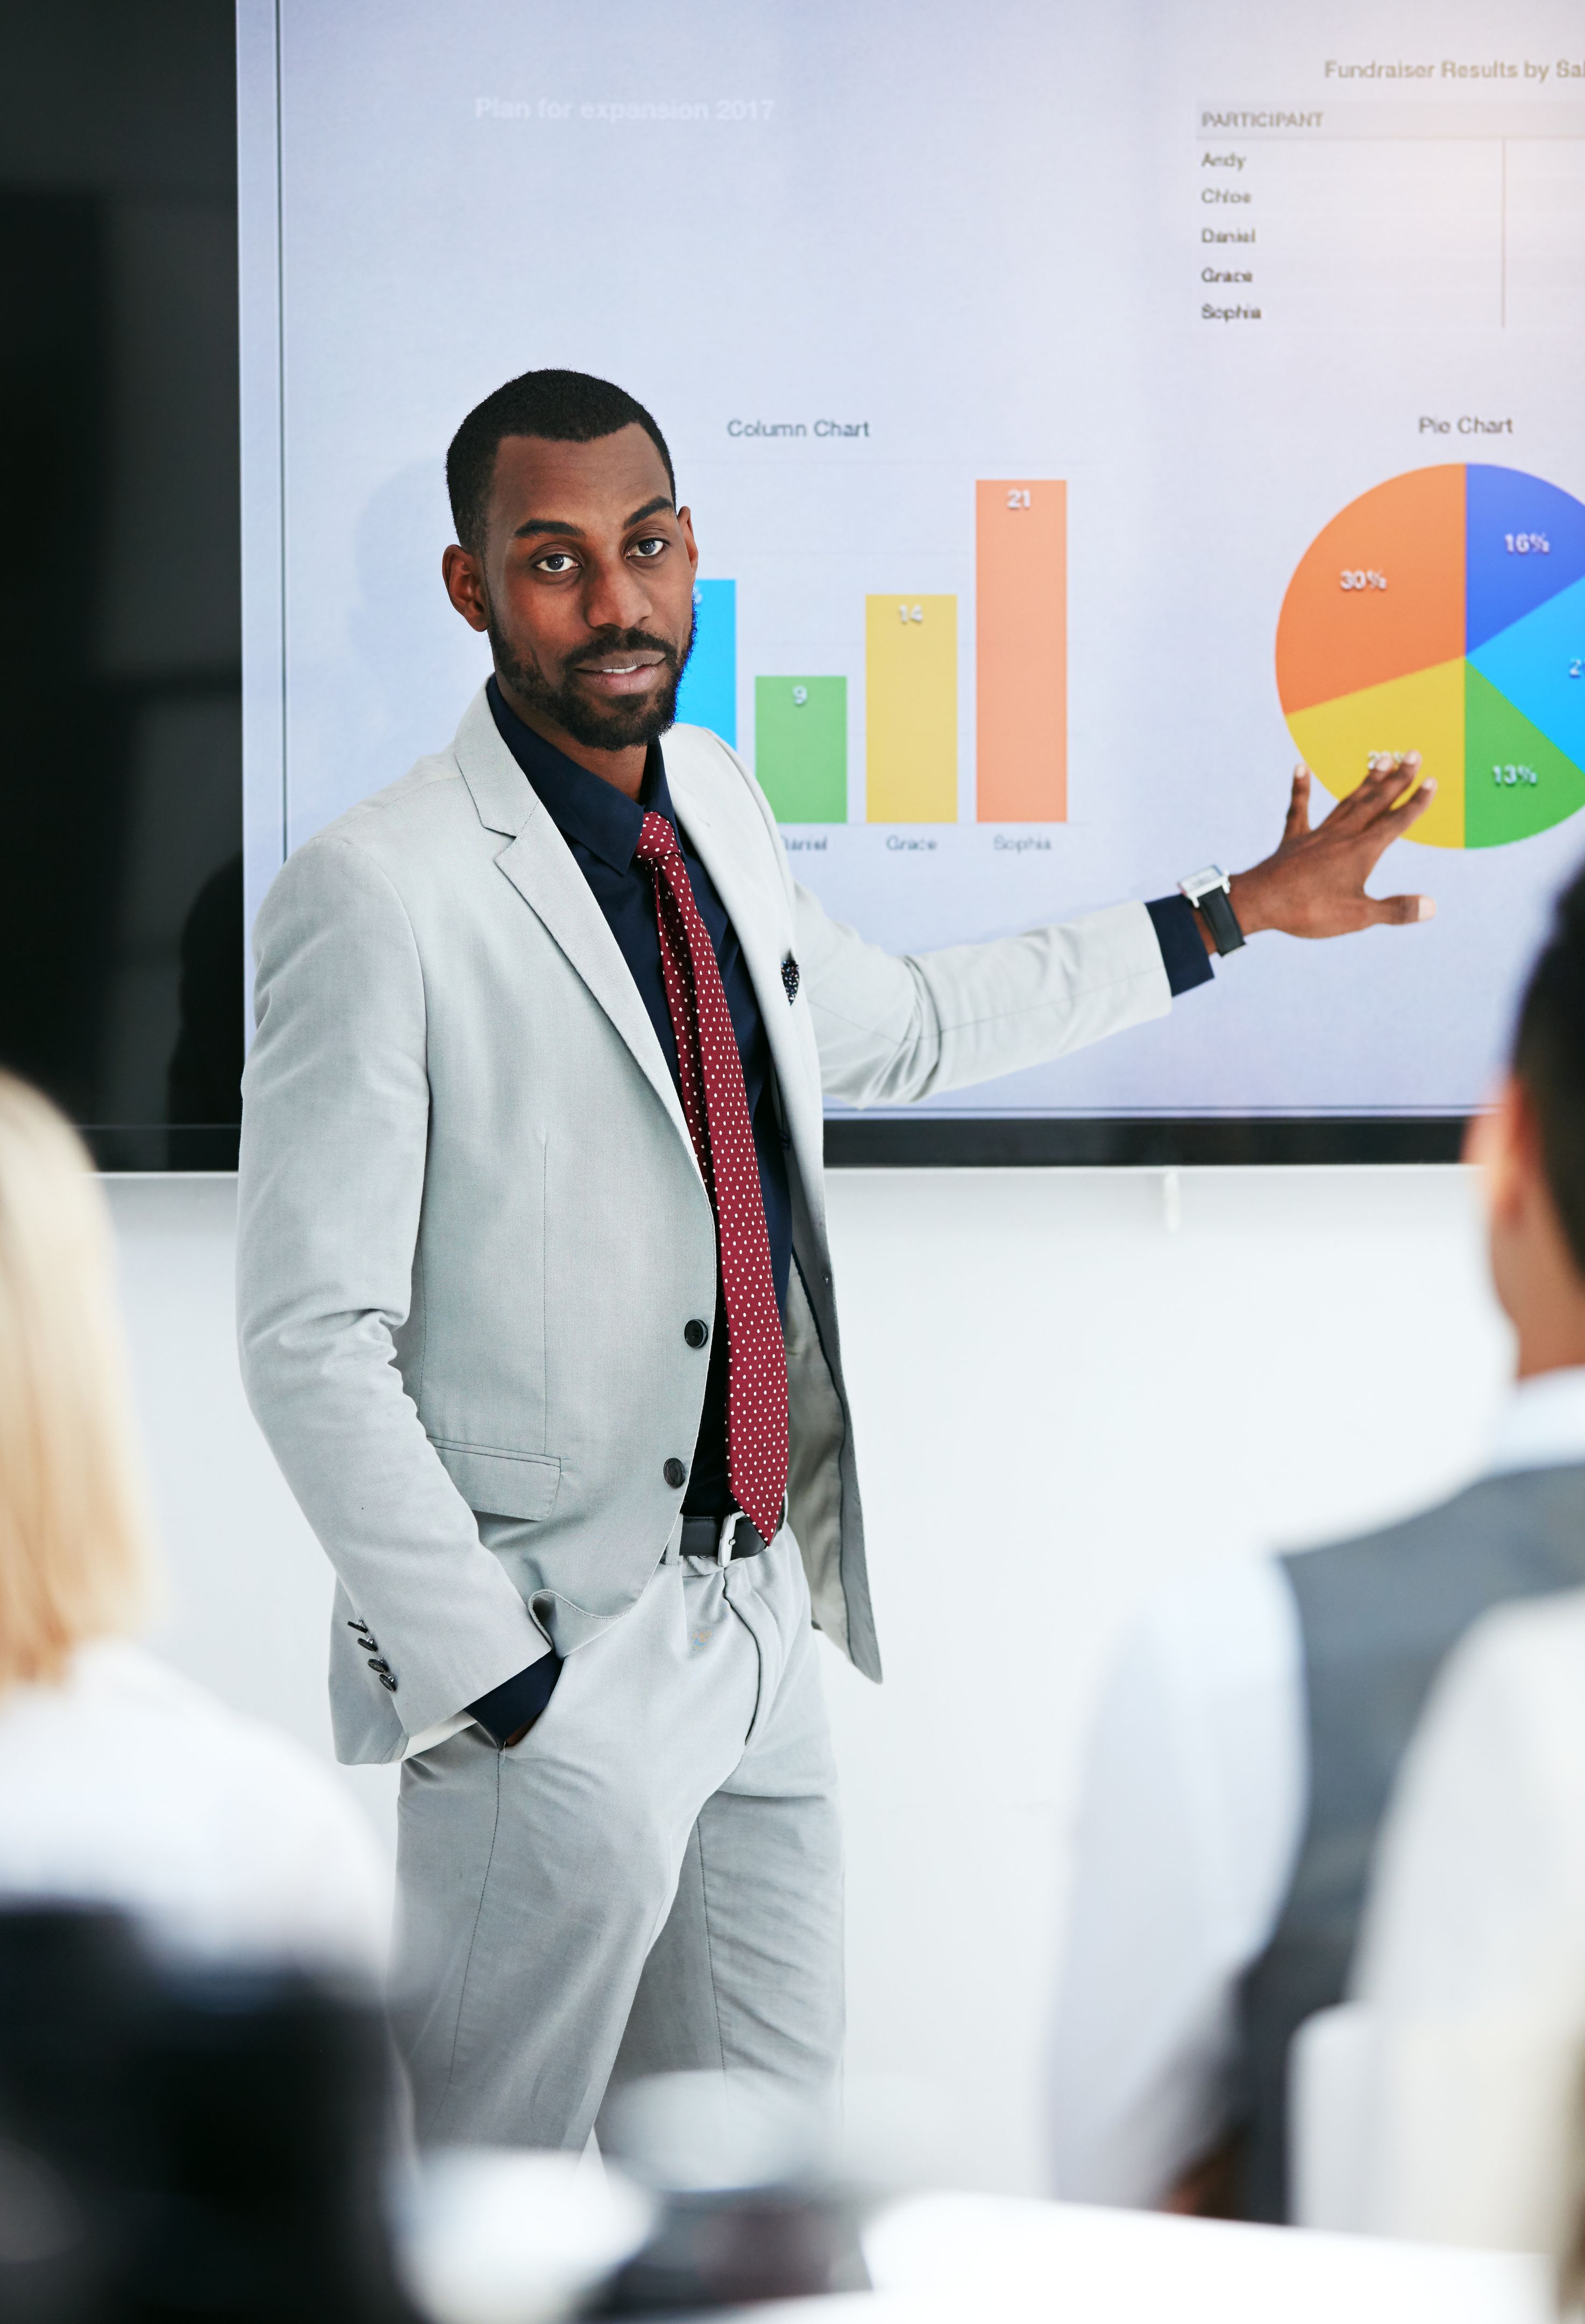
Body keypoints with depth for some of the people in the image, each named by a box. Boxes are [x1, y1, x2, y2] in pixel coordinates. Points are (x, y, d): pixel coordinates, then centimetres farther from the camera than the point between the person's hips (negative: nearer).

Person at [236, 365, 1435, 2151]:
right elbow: (311, 1339, -17)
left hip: (759, 1615, 8)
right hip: (553, 1666, -8)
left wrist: (1230, 916, 30)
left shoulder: (716, 806, 8)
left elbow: (896, 1027, 28)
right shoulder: (378, 896, -17)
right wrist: (489, 1677, -18)